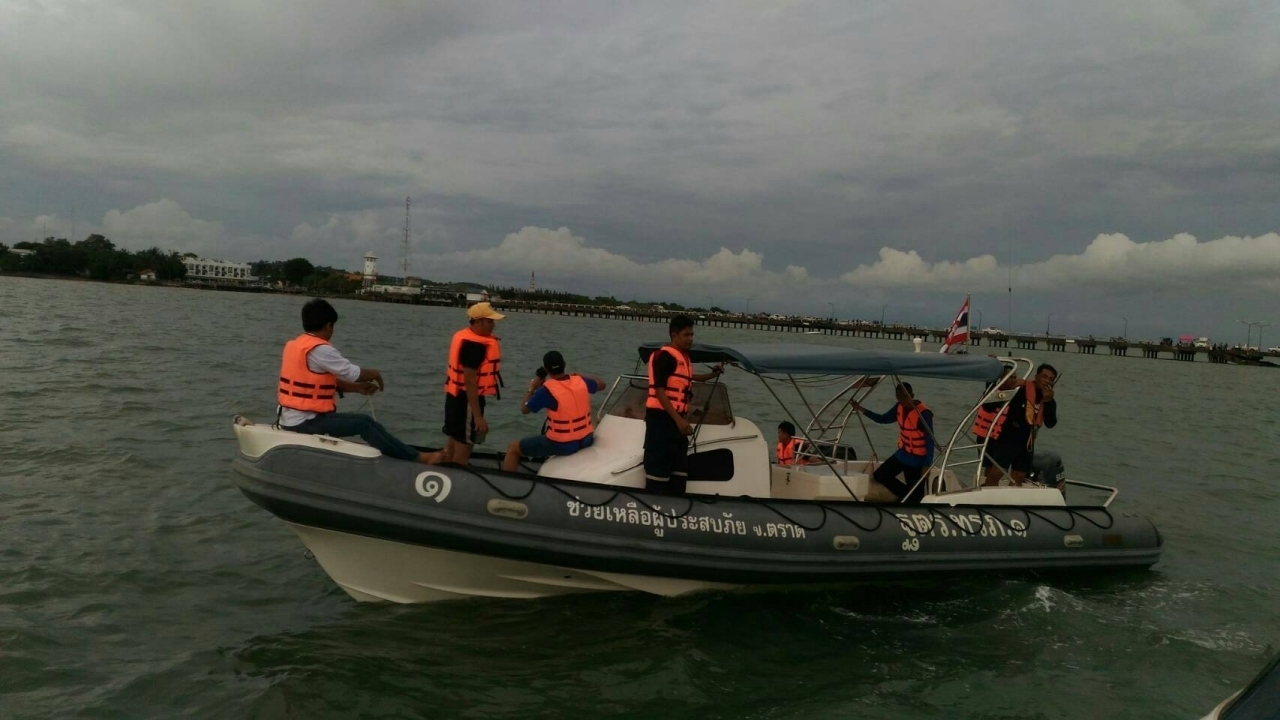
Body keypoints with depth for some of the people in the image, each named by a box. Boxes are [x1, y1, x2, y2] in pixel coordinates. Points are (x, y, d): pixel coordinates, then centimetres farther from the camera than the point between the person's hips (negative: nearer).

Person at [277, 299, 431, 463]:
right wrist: (375, 374, 4)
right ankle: (415, 457, -6)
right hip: (305, 421, -9)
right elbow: (352, 373, -16)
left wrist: (358, 388, 10)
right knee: (364, 424, -9)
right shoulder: (320, 349, -20)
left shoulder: (293, 345, 11)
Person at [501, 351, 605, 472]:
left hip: (562, 445, -5)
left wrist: (531, 389, 11)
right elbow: (601, 384, 18)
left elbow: (524, 409, -4)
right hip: (586, 439, 5)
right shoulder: (580, 381, -5)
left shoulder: (546, 390, -20)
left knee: (513, 448, 11)